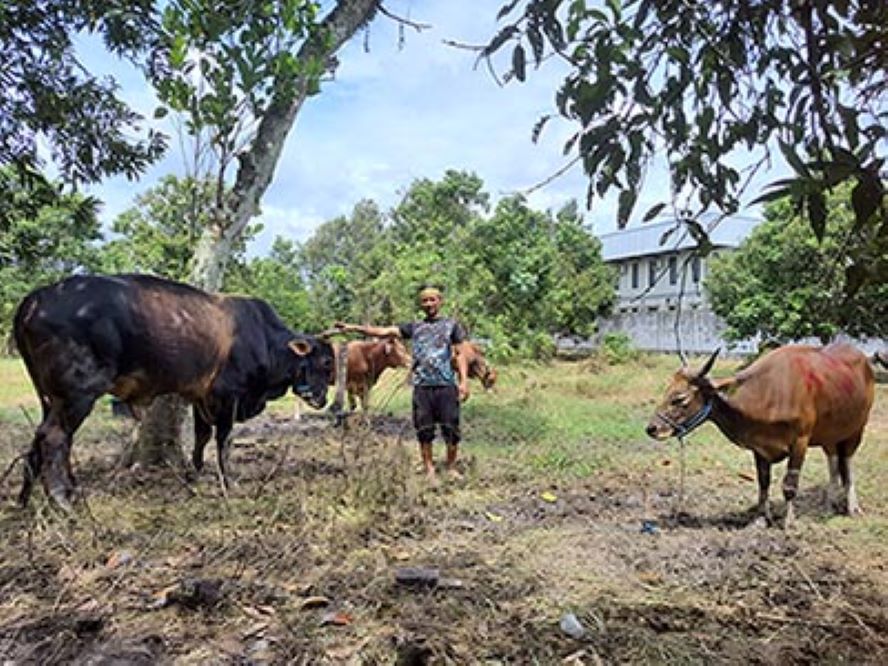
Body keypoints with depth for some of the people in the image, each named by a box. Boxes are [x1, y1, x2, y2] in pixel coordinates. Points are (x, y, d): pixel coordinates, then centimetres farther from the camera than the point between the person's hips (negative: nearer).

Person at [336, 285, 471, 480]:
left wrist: (464, 380, -7)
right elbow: (384, 331, 6)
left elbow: (461, 353, 5)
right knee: (424, 431, 4)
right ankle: (429, 470, 15)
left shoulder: (452, 325, 10)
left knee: (451, 428, 0)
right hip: (422, 386, 2)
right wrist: (354, 328, -5)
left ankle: (451, 468, 15)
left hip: (446, 385, -2)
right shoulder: (414, 327, 13)